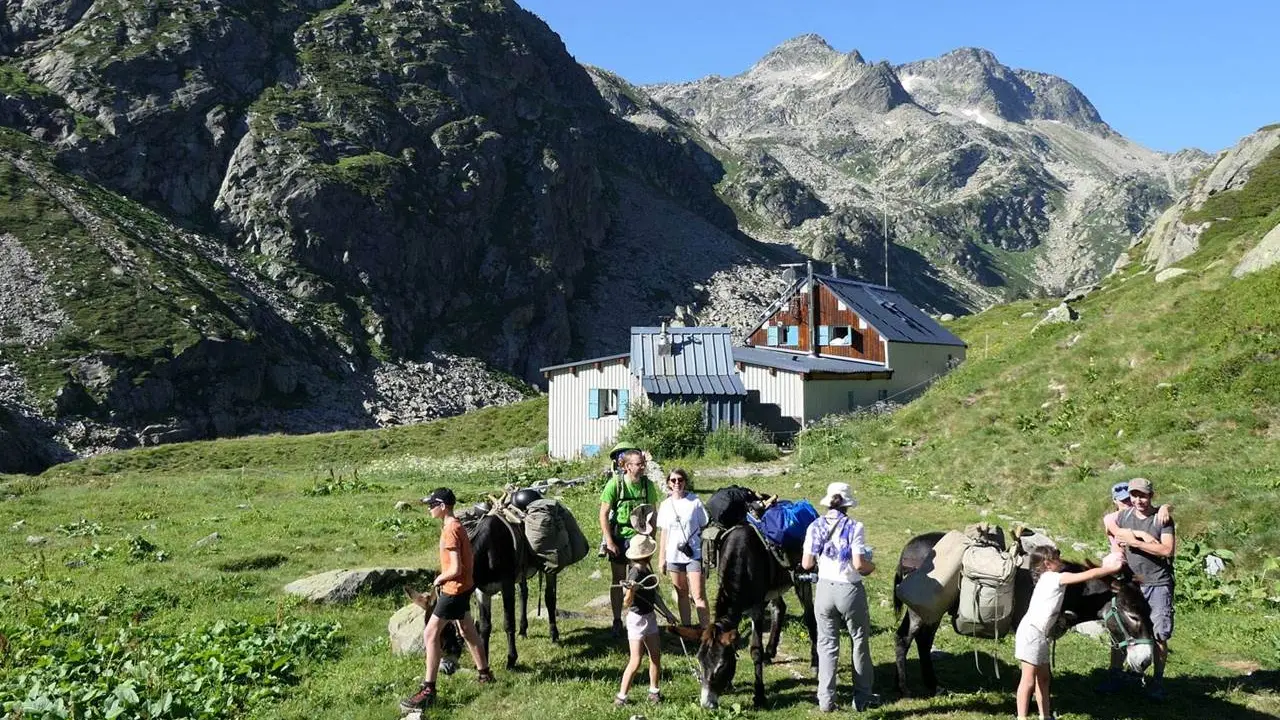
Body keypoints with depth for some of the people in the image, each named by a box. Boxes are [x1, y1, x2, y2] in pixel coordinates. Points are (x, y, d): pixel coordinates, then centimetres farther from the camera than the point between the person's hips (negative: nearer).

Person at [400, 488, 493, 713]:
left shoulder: (450, 531, -23)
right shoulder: (456, 526, 7)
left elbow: (455, 569, -26)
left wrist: (439, 579, -8)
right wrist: (444, 579, 10)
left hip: (454, 589, -10)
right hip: (463, 586, 10)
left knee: (430, 635, -7)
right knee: (467, 631, 22)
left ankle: (428, 690, -6)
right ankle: (484, 673, 36)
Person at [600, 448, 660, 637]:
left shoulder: (647, 485, -4)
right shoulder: (615, 484, -14)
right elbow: (604, 514, -11)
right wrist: (609, 542, -14)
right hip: (619, 538, -2)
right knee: (617, 581, 8)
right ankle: (617, 622, 20)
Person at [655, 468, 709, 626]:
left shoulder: (695, 502, -5)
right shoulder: (665, 505, 6)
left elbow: (704, 528, 0)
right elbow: (663, 533, 11)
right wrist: (661, 558, 10)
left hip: (694, 554, -4)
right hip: (674, 555, 4)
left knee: (698, 596, -8)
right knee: (682, 594, 14)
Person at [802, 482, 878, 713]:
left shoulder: (815, 527, -2)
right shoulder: (854, 527, -13)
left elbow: (807, 563, -3)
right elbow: (859, 564, -19)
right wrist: (872, 567, 2)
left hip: (824, 589, 3)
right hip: (850, 590, -3)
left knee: (827, 644, 13)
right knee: (860, 643, 15)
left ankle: (826, 700, 12)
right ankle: (862, 697, 24)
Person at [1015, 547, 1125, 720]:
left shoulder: (1050, 579, 17)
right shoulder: (1053, 578, -11)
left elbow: (1084, 575, 20)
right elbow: (1088, 575, -11)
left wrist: (1105, 568, 13)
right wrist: (1112, 568, 0)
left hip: (1040, 634, 11)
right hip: (1031, 632, -11)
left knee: (1044, 677, 16)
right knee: (1029, 679, -10)